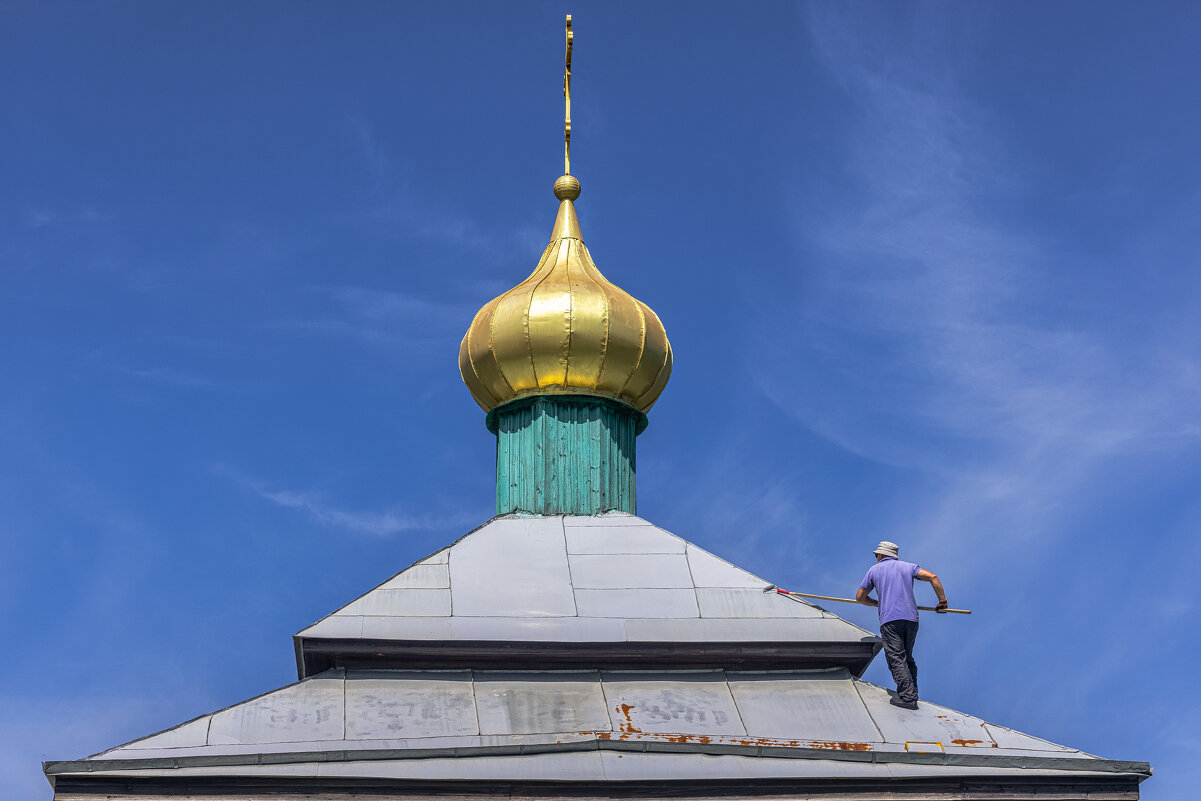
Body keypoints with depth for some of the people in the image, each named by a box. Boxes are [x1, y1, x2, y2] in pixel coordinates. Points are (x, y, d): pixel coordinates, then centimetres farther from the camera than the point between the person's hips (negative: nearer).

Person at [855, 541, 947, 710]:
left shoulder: (874, 570, 14)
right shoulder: (908, 567, 18)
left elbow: (860, 597, 19)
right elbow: (932, 577, 3)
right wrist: (942, 600, 7)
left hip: (890, 620, -4)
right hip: (911, 618, 4)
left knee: (897, 659, -7)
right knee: (907, 657, 16)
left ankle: (908, 697, -16)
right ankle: (911, 694, 14)